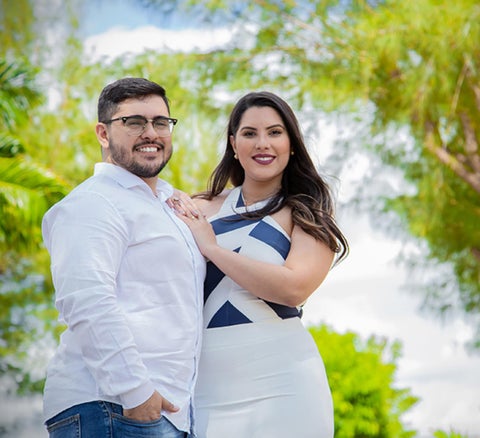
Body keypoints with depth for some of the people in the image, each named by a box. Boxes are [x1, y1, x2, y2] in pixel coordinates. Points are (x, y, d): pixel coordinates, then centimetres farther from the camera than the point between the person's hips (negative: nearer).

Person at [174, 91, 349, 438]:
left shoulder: (307, 215, 1)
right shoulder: (203, 209, 9)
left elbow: (294, 288, -17)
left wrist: (212, 248, -12)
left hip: (280, 382, -2)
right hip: (206, 384, 3)